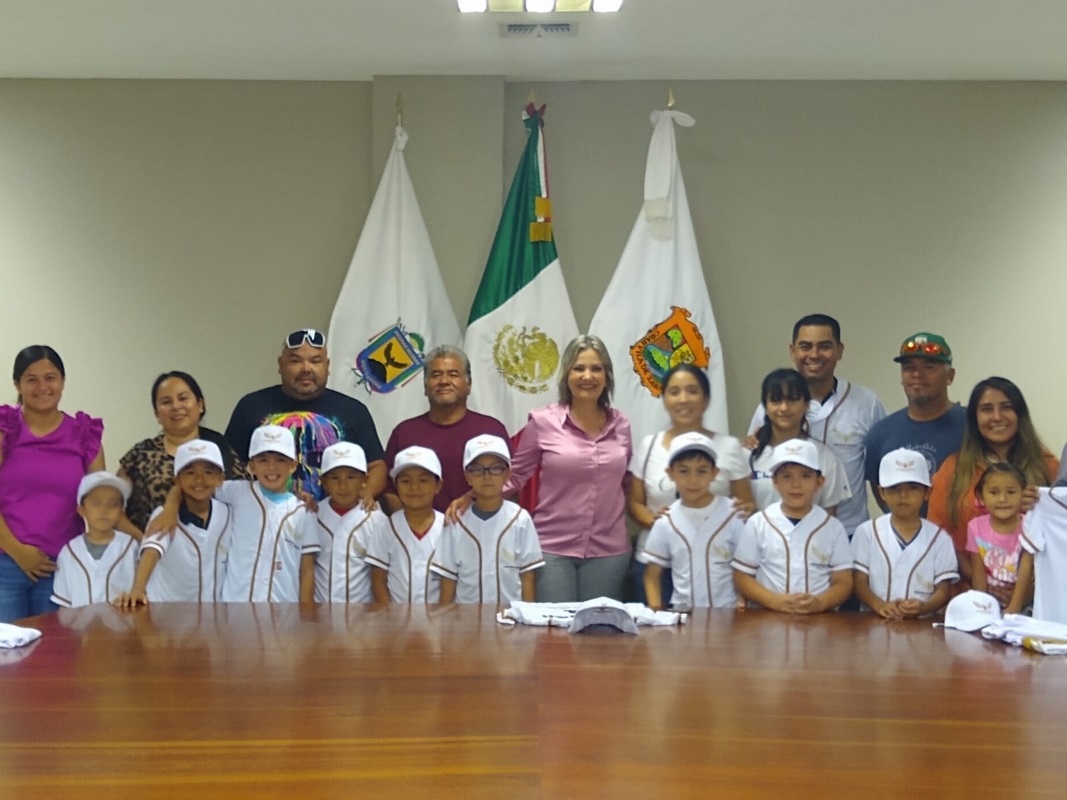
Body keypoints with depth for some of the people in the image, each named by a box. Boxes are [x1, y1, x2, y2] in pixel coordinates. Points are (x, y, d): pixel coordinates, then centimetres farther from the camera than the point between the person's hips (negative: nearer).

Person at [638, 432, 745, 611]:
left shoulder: (733, 516, -2)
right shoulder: (666, 522, 4)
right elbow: (652, 575, 10)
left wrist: (742, 602, -10)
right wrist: (656, 612, -2)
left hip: (727, 612, -1)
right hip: (682, 613, 1)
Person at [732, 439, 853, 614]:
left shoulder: (833, 527, 9)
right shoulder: (757, 524, 7)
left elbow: (843, 583, 7)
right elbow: (742, 578, 6)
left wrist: (820, 603, -12)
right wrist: (774, 601, -9)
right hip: (768, 616, 0)